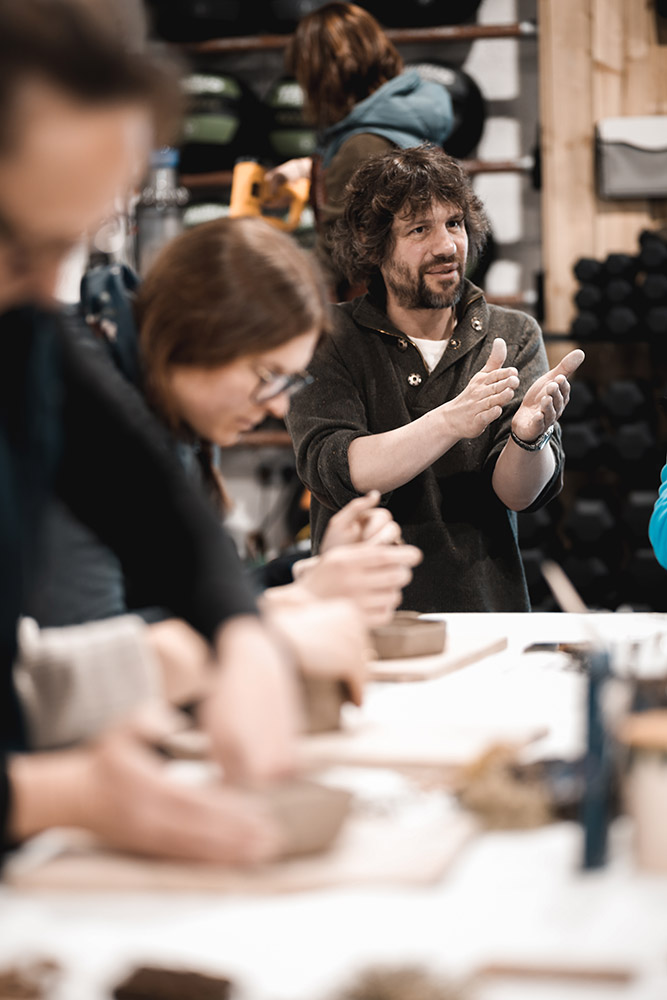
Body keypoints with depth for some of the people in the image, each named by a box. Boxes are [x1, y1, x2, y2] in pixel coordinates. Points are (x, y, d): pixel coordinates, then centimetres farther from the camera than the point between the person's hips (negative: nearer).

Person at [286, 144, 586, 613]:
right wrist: (451, 421, -24)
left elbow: (518, 493, -4)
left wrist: (528, 435, -25)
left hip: (485, 609, 3)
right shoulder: (329, 339, 2)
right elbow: (332, 474, -13)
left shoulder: (515, 336, 6)